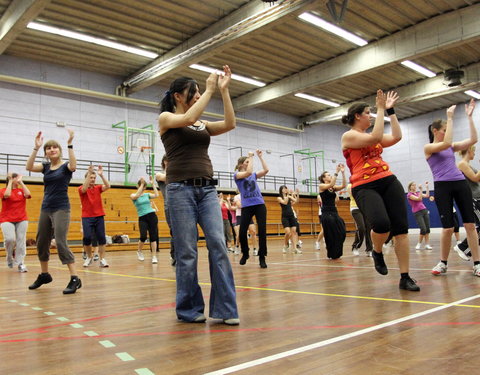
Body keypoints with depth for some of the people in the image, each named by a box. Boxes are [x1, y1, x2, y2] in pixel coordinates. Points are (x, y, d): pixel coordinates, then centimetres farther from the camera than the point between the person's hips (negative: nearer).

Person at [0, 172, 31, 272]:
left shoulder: (21, 190, 10)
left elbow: (27, 194, -11)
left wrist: (21, 182, -4)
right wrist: (10, 181, -8)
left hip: (22, 220, 3)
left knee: (21, 240, -3)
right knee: (10, 239, -19)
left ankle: (20, 263, 4)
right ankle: (9, 256, 11)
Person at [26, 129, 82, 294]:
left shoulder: (65, 166, -4)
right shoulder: (46, 166, 10)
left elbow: (73, 166, -29)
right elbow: (29, 167, -8)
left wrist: (69, 144, -32)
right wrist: (36, 147, -15)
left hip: (61, 209, -6)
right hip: (45, 209, 7)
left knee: (61, 243, -16)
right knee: (41, 243, 14)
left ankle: (75, 279, -14)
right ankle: (44, 275, 33)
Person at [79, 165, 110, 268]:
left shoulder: (98, 188, 9)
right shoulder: (81, 189, 2)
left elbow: (108, 186, -9)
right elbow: (84, 188, -22)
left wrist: (101, 174, -17)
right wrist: (89, 173, -26)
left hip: (99, 216, 2)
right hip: (87, 217, -2)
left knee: (101, 238, -2)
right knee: (87, 237, -9)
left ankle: (102, 259, 4)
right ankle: (89, 257, 14)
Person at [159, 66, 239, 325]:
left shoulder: (203, 125, 20)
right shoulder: (165, 118, 6)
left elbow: (230, 124, 4)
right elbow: (188, 119, -15)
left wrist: (224, 90, 2)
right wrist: (209, 90, -7)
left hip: (207, 189, 5)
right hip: (181, 189, -4)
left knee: (218, 245, -7)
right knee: (186, 252, -3)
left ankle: (224, 308, -1)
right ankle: (189, 309, 12)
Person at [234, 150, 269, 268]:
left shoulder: (253, 175, 15)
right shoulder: (237, 175, 2)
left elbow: (266, 170, 1)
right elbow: (248, 172, -18)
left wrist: (260, 157, 4)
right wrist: (251, 157, -8)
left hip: (260, 204, 3)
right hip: (246, 206, -3)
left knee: (262, 230, -7)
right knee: (242, 232, -7)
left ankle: (262, 257, 1)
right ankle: (245, 254, 19)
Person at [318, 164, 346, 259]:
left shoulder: (333, 188, 14)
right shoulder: (321, 186, -2)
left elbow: (343, 185, -1)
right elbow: (331, 184, -21)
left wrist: (343, 172, -6)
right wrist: (336, 172, -20)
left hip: (335, 212, 7)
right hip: (327, 213, -6)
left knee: (342, 233, 0)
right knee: (331, 235, -5)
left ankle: (336, 253, 17)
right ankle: (332, 254, 9)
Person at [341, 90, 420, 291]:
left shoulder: (372, 136, 21)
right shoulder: (348, 136, 0)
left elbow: (396, 137, 11)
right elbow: (375, 138, -15)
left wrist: (390, 110, 15)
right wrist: (381, 109, -9)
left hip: (389, 182, 7)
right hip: (364, 187, -7)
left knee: (401, 227, -3)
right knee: (381, 224, -30)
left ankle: (405, 277, 4)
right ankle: (377, 252, 5)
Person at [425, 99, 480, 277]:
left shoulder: (451, 147, 18)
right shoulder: (428, 147, 2)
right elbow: (446, 143, -16)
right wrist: (450, 118, -11)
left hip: (460, 183, 5)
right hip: (442, 186, -5)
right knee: (447, 228, -6)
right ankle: (443, 263, 12)